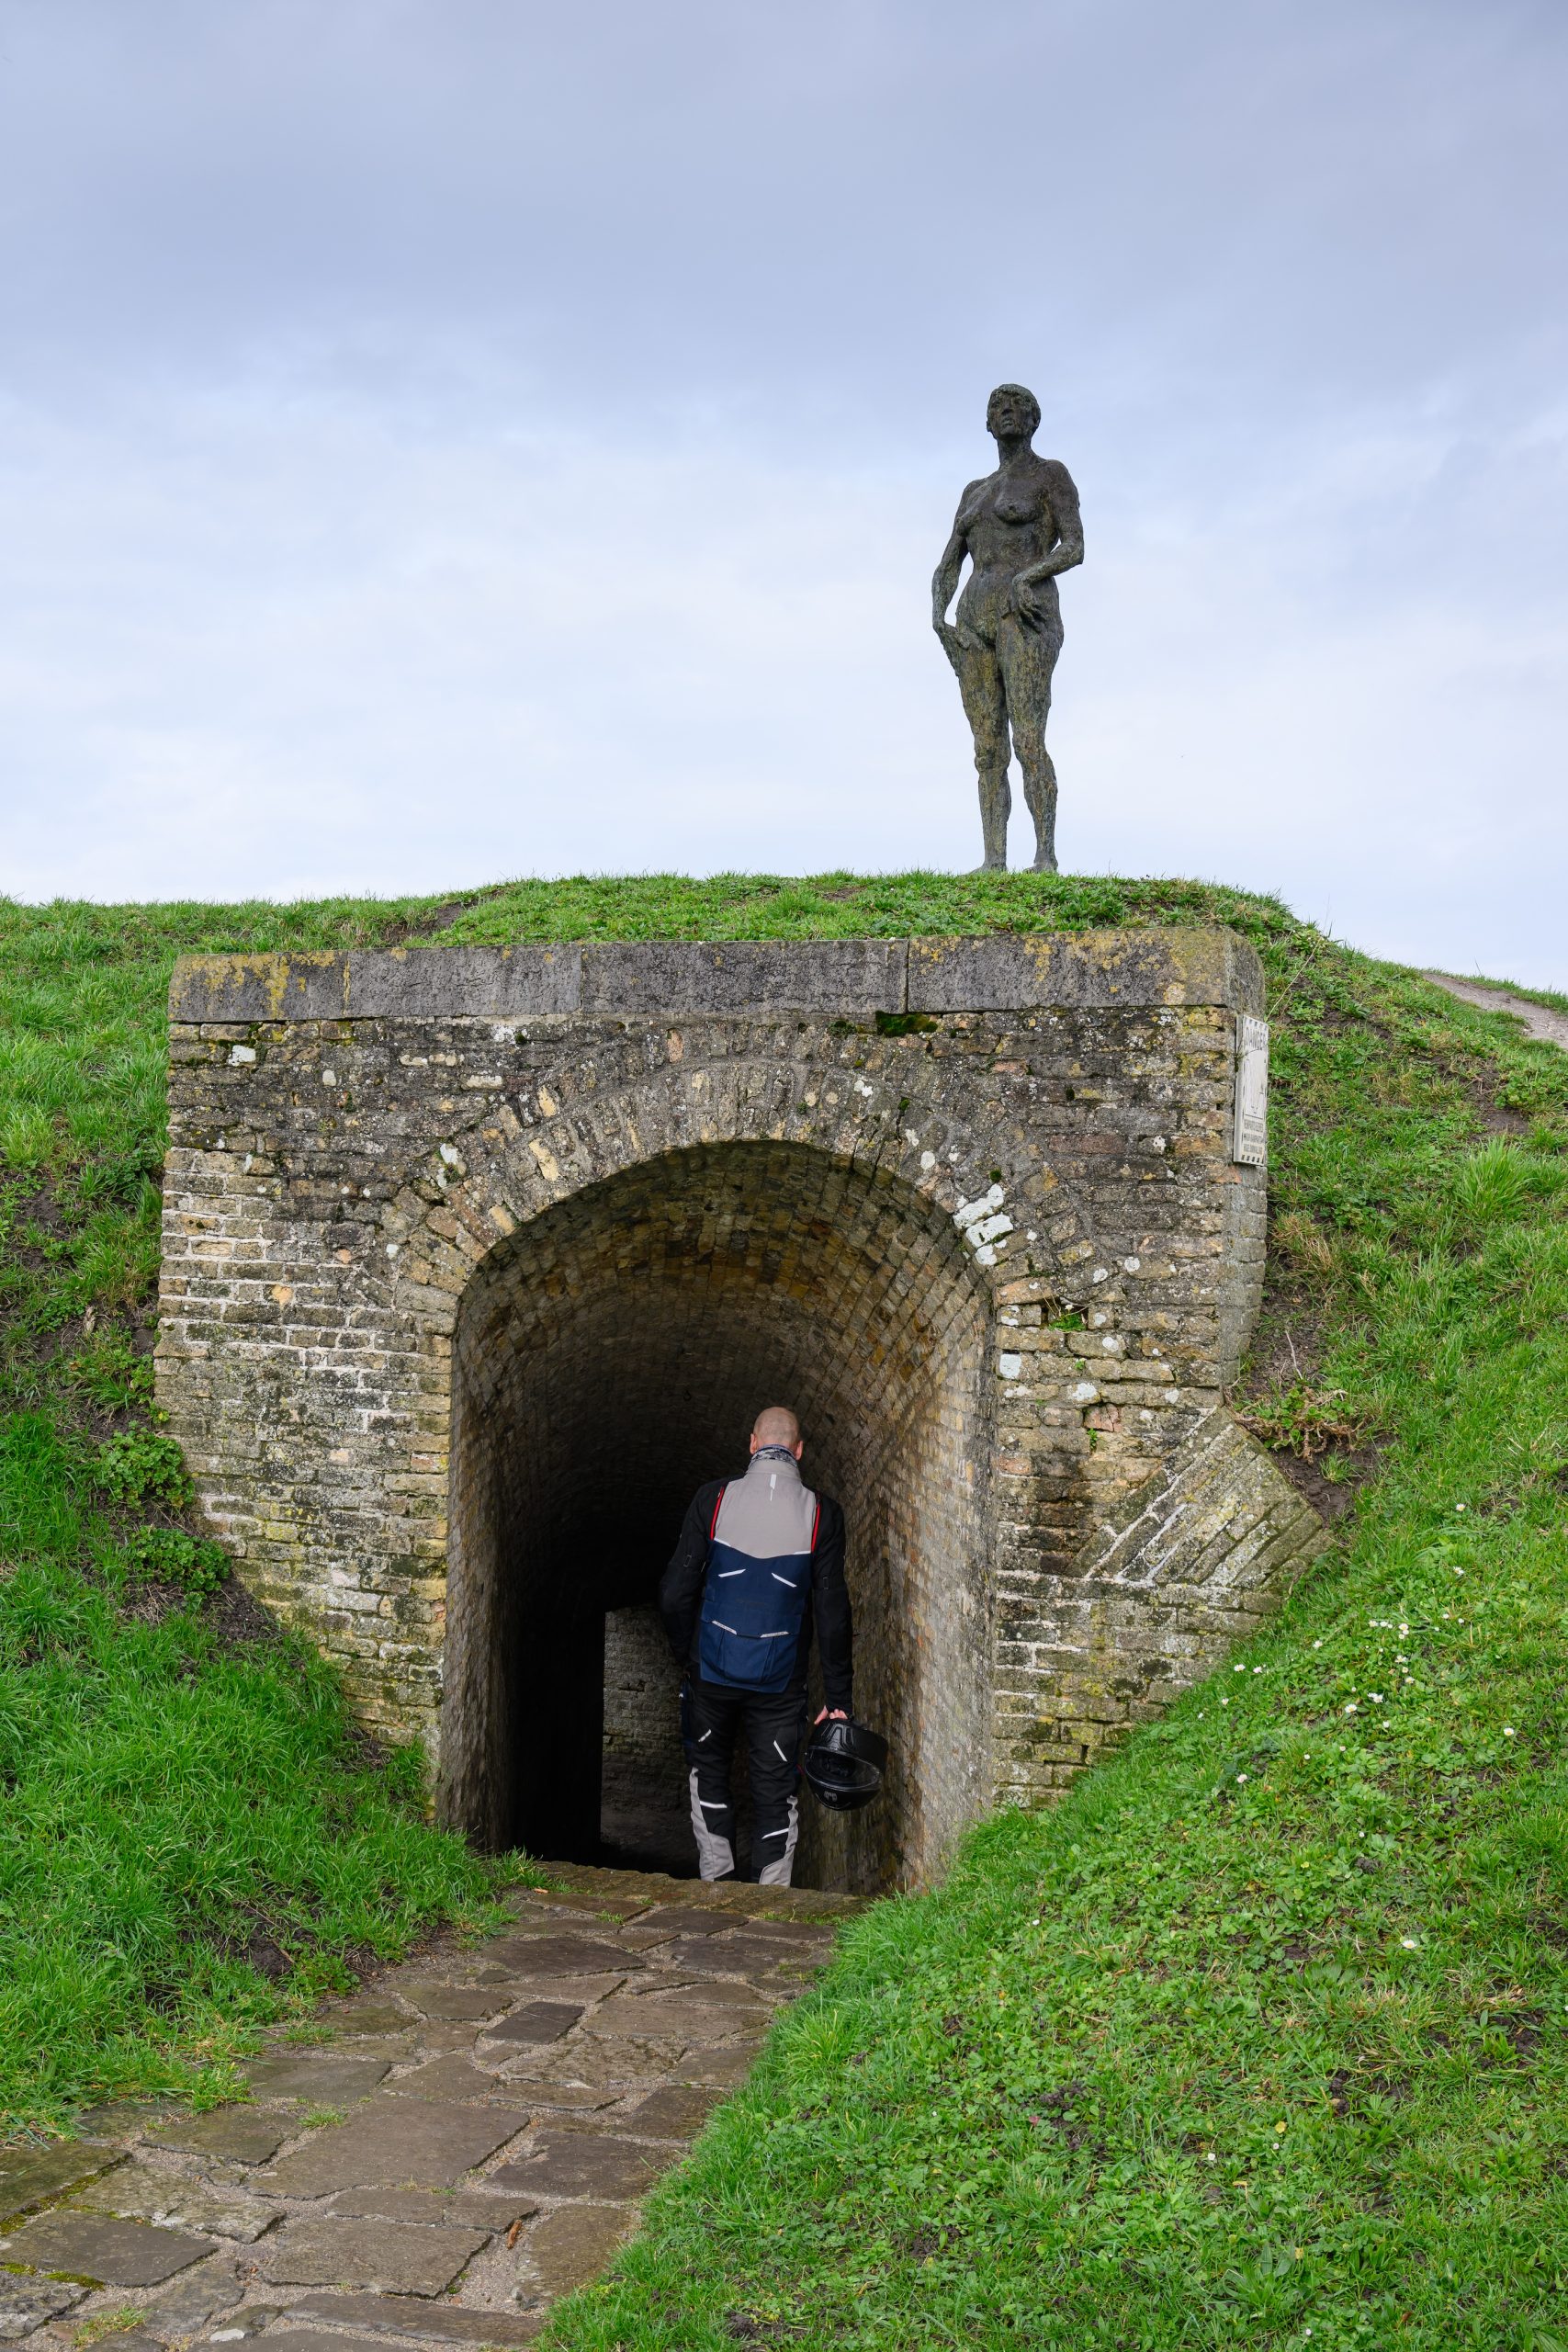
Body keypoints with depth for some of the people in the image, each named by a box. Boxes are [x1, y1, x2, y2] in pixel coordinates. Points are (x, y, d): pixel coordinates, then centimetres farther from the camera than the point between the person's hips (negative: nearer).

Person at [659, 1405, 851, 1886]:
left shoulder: (714, 1498, -7)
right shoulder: (822, 1513, -7)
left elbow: (675, 1594, -6)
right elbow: (832, 1614, -5)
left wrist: (686, 1656, 11)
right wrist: (838, 1696, 1)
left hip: (712, 1670, 1)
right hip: (779, 1682, 0)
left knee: (708, 1773, 21)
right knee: (776, 1790, 9)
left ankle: (716, 1881, 18)